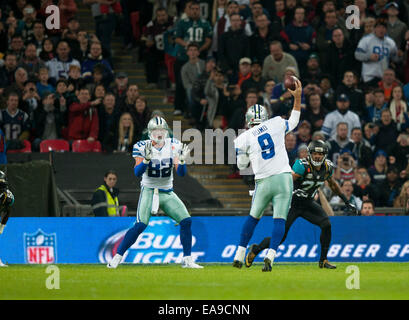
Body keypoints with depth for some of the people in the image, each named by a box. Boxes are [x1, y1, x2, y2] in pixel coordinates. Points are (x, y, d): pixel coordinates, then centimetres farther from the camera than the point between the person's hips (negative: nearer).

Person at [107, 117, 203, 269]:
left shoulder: (173, 146, -1)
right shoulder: (143, 147, -9)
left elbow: (181, 173, -4)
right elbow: (137, 172, -18)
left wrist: (182, 160, -23)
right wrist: (147, 159, -33)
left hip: (167, 193, 4)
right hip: (149, 191, -4)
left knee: (186, 221, -9)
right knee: (140, 225, -20)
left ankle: (187, 260, 2)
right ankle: (117, 257, -12)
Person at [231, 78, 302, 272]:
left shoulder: (244, 138, 1)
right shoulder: (276, 124, 5)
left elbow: (242, 166, 9)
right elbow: (293, 121, 25)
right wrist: (297, 97, 32)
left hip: (264, 182, 0)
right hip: (284, 178, 0)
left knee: (253, 217, 17)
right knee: (279, 219, -2)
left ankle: (239, 256, 18)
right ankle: (270, 256, -19)